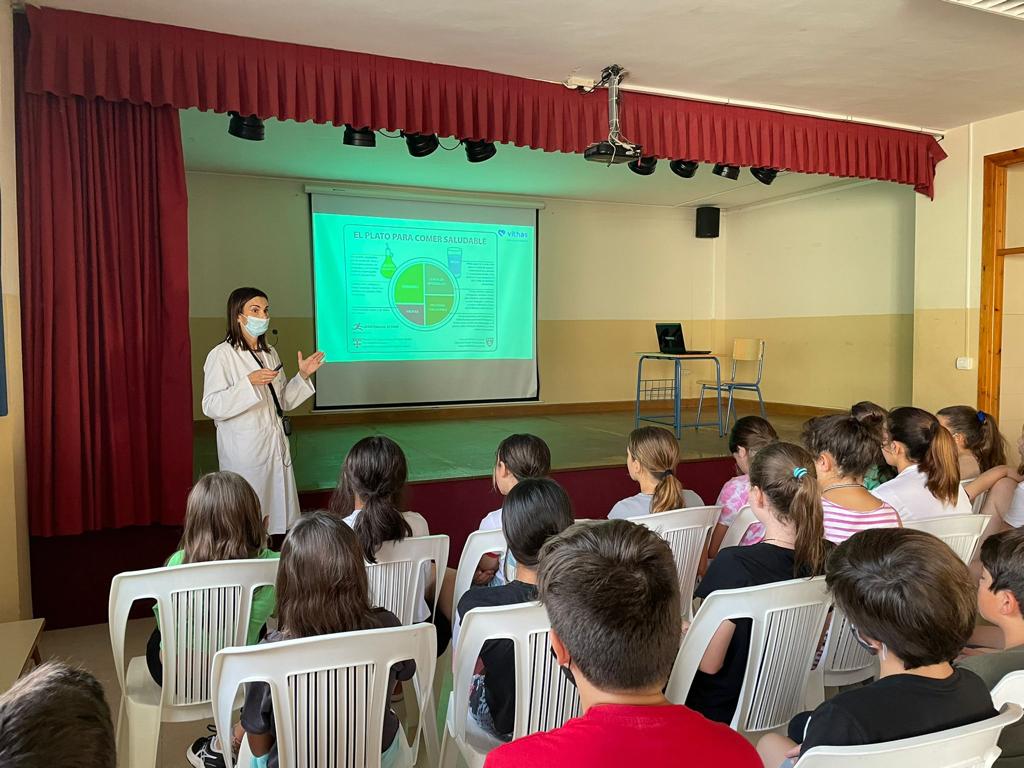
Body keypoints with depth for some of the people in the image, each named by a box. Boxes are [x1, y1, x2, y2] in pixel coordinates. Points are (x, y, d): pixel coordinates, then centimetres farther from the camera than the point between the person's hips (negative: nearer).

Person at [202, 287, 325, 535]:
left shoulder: (270, 354, 12)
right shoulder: (221, 355, -9)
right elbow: (211, 407, -17)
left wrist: (302, 376, 2)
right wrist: (249, 382, -26)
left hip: (275, 447, 6)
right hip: (244, 451, -6)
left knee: (276, 518, 9)